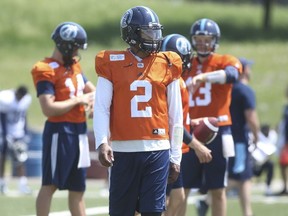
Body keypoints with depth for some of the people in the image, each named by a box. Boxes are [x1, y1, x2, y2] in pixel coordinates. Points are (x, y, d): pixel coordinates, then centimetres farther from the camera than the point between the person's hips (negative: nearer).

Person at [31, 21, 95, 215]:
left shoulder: (75, 67, 13)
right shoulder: (46, 71, -13)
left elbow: (92, 90, 26)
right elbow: (49, 108, -22)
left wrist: (93, 102, 2)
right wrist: (78, 100, -13)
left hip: (79, 130, 9)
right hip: (60, 131, -9)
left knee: (77, 188, 12)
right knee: (50, 185, -6)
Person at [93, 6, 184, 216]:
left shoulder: (167, 65, 7)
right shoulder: (112, 64, 2)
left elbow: (176, 115, 10)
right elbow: (101, 109, -3)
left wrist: (176, 157, 9)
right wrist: (102, 142, -19)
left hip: (157, 151, 1)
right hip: (124, 151, -1)